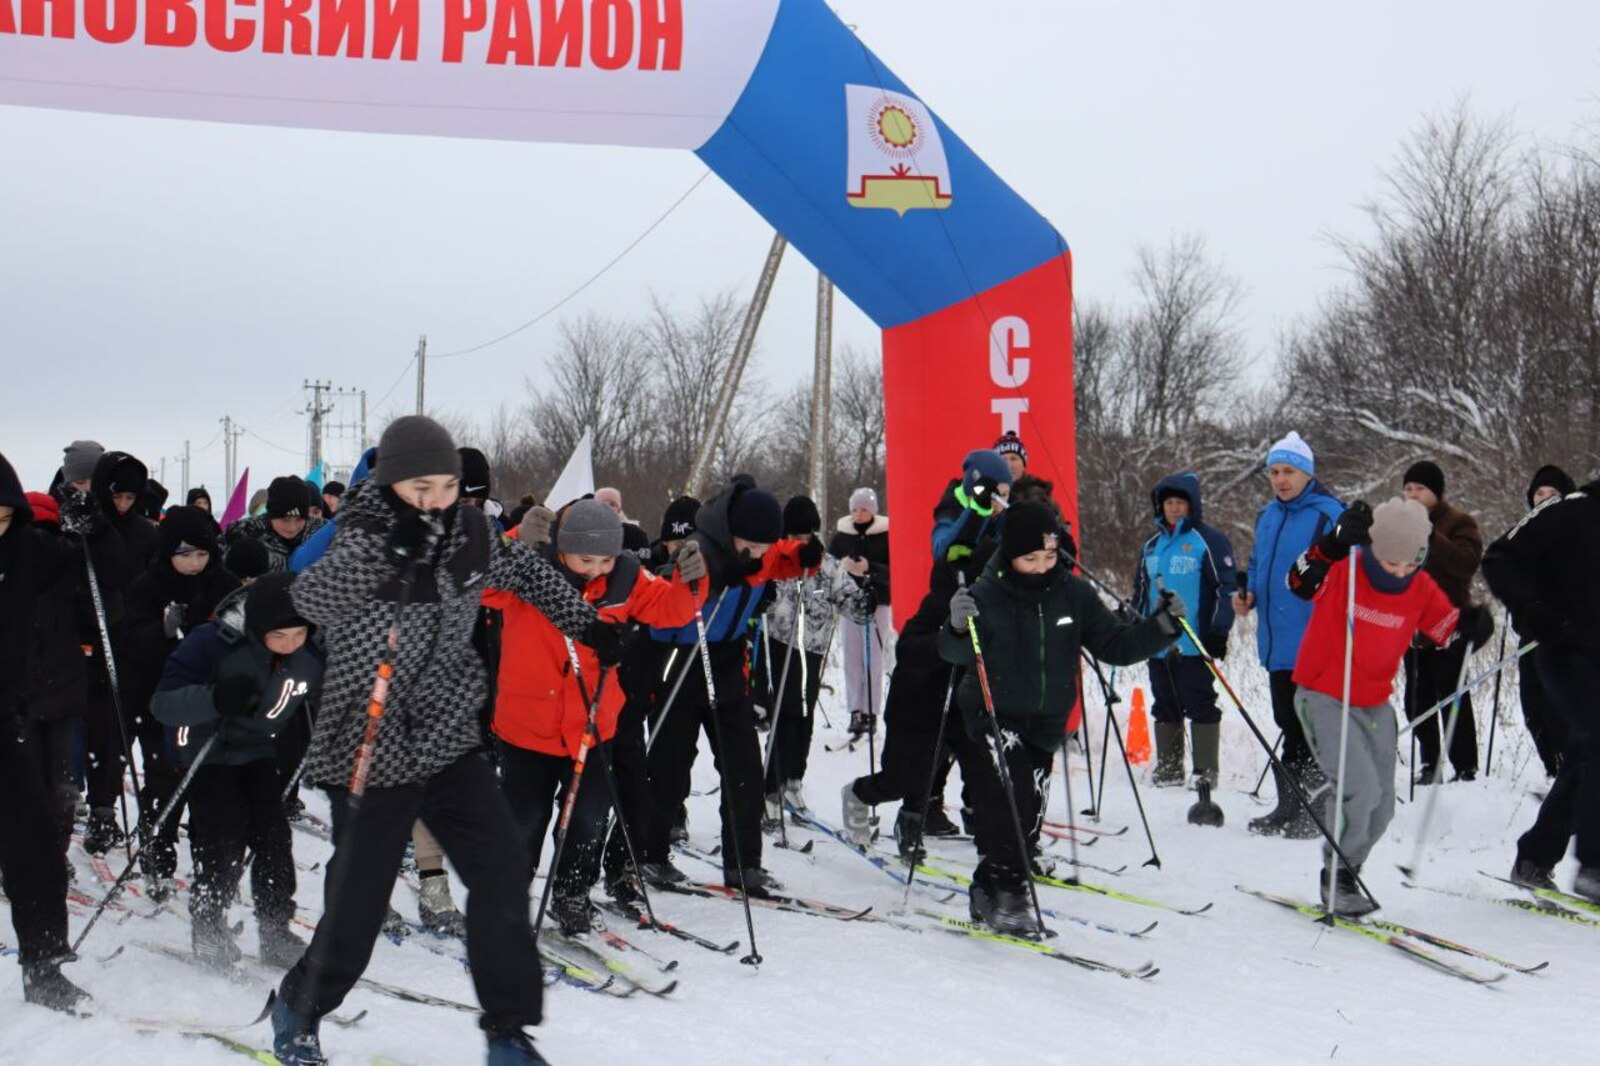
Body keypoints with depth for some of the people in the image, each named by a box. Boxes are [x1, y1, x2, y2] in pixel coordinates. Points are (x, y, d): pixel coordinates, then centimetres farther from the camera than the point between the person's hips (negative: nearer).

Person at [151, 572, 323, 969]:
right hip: (208, 753, -4)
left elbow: (314, 705, 6)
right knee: (223, 839, -12)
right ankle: (209, 926, 9)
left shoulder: (311, 654, -15)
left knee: (274, 838, -4)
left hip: (260, 752, 4)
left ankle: (275, 931, 10)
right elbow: (163, 703, -35)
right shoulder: (211, 643, -29)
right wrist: (216, 698, -52)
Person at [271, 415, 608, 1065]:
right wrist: (389, 553, -49)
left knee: (503, 870, -4)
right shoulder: (363, 539, -16)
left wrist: (586, 624, 24)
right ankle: (297, 1010, 28)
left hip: (451, 742, 5)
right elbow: (310, 599, -36)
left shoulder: (471, 533, -1)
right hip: (372, 752, -5)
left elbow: (526, 572, 20)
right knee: (358, 904, 0)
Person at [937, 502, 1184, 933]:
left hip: (1044, 724, 5)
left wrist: (1161, 626, -10)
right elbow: (955, 654, -22)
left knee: (1027, 816, 7)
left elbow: (1114, 645, 4)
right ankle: (1006, 897, -20)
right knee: (1007, 797, -24)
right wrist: (959, 628, -44)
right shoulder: (988, 596, -13)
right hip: (990, 719, -5)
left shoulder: (1073, 594, 0)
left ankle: (988, 894, 24)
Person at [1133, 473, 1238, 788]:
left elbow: (1226, 588, -7)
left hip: (1194, 644, -7)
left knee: (1200, 706, -3)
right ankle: (1168, 769, 19)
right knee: (1165, 708, 11)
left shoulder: (1209, 541, -3)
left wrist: (1219, 631, -13)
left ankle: (1206, 771, 2)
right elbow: (1140, 591, 25)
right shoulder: (1152, 545, 17)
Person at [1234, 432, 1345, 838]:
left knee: (1307, 729, -4)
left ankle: (1312, 813, 4)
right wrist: (1247, 593, 9)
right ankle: (1289, 809, 25)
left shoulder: (1328, 514, -10)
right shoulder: (1267, 515, 14)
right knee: (1289, 724, 16)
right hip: (1276, 643, 8)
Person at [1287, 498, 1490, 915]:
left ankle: (1346, 874, 29)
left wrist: (1472, 626, -16)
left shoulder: (1422, 589, -3)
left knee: (1381, 806, 9)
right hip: (1324, 697, -6)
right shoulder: (1342, 571, -17)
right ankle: (1337, 876, -1)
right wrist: (1336, 542, -47)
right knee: (1360, 787, -19)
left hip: (1376, 704, 6)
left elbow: (1447, 627, 6)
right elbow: (1301, 583, -35)